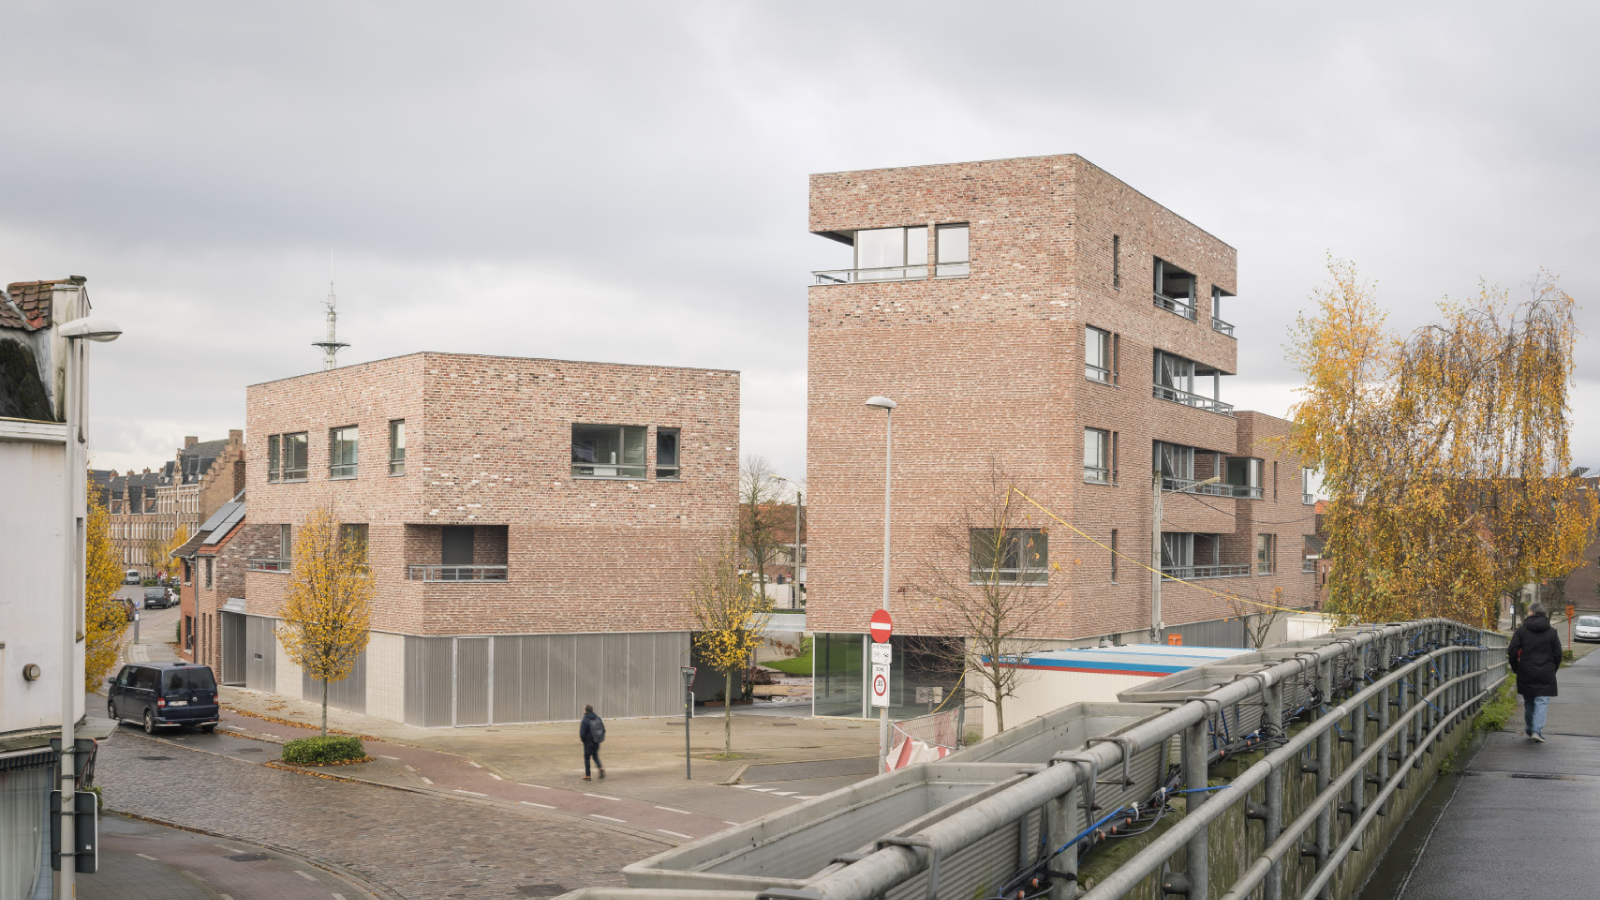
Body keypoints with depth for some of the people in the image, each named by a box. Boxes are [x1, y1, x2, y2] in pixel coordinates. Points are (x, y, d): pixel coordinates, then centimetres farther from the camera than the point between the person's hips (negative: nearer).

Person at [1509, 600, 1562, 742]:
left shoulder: (1521, 630, -2)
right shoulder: (1551, 632, 1)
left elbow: (1512, 651, -4)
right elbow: (1558, 654, 3)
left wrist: (1515, 668, 9)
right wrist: (1552, 670, 15)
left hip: (1526, 673, 0)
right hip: (1546, 674, 0)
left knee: (1528, 702, 13)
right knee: (1542, 701, 0)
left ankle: (1530, 730, 20)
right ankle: (1537, 730, -13)